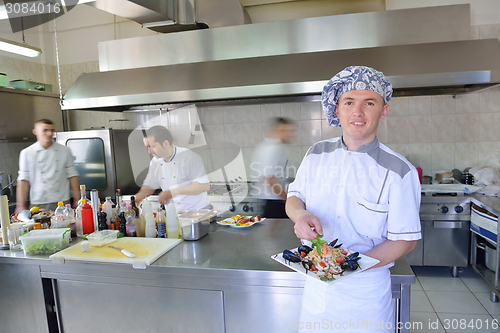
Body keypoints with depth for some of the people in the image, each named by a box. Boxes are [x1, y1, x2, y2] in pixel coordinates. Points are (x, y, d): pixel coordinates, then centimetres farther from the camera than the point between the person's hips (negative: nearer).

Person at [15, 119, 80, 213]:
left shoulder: (65, 151, 5)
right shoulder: (26, 153, 3)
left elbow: (72, 175, 6)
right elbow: (23, 180, 3)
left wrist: (77, 199, 3)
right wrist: (21, 205, 0)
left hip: (62, 202, 1)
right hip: (38, 204, 0)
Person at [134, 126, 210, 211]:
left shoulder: (190, 158, -12)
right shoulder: (155, 163, 8)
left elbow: (204, 185, -18)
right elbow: (149, 187, 21)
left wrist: (174, 192, -22)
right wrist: (135, 198, 1)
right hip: (174, 214, 6)